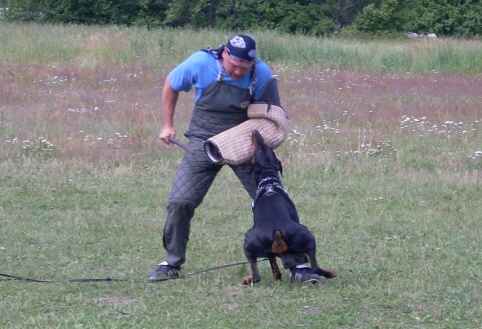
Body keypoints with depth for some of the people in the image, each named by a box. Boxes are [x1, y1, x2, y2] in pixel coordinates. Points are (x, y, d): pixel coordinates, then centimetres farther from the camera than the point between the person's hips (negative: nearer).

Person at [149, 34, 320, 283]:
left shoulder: (262, 74, -13)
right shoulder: (201, 63, -14)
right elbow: (171, 86, 5)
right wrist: (168, 125, 8)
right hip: (204, 142, 0)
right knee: (179, 203, -6)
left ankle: (296, 264, 3)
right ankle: (172, 263, 14)